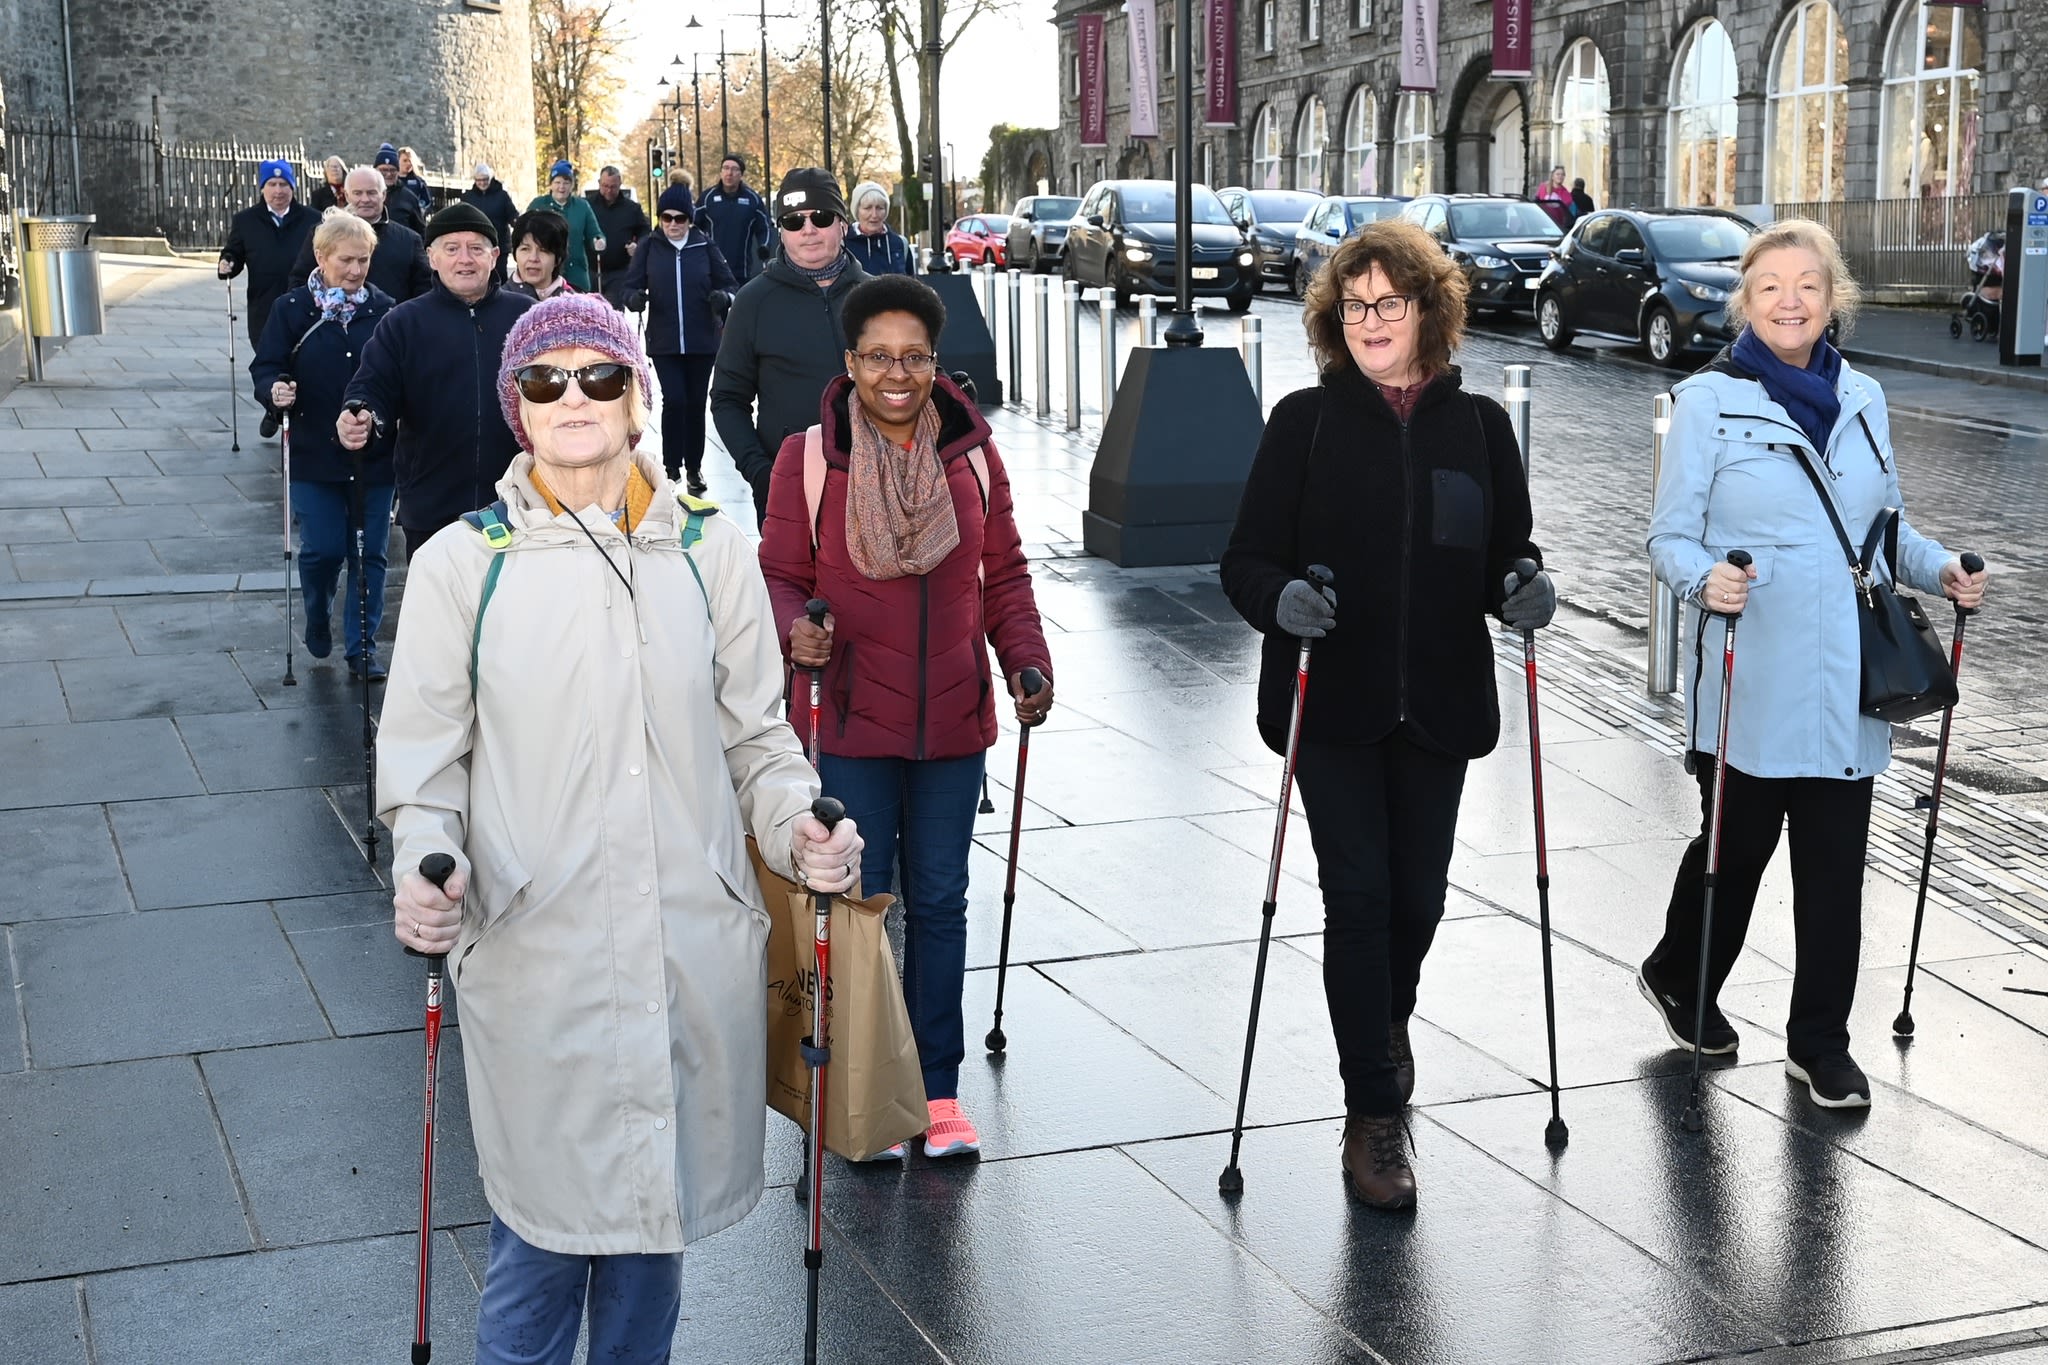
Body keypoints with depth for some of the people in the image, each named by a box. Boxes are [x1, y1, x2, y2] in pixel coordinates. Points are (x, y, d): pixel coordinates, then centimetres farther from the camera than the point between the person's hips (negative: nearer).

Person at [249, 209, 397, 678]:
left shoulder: (385, 310, -1)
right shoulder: (292, 310, -2)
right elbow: (265, 367, -1)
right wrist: (274, 388, -21)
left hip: (375, 456, 1)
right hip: (315, 455, -1)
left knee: (369, 553, 5)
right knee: (322, 550, 1)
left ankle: (361, 647, 17)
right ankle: (317, 618, 31)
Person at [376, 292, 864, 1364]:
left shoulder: (709, 551, 5)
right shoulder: (463, 562, 0)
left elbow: (757, 735, 9)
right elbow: (425, 758, 2)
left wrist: (797, 826, -9)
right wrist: (424, 867, -17)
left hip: (695, 953, 2)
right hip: (535, 957, -2)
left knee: (658, 1198, 15)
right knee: (542, 1221, 4)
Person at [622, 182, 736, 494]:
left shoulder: (705, 246, -2)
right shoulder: (649, 248, -1)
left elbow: (730, 284, 1)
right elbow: (628, 284, 1)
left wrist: (724, 296, -21)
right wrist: (634, 297, -22)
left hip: (702, 340, 1)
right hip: (664, 341, -1)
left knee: (696, 403, 8)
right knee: (674, 400, -9)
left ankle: (694, 468, 21)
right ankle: (671, 466, 7)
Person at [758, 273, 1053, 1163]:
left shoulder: (973, 455, 3)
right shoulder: (807, 458, -5)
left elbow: (1003, 576, 9)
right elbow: (780, 576, -2)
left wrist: (1028, 662, -4)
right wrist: (796, 631, -23)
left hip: (953, 722, 2)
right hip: (852, 722, -2)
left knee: (939, 900, 10)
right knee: (860, 904, 4)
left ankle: (938, 1087, 21)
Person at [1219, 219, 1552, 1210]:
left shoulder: (1477, 425, 8)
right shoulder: (1306, 422, 1)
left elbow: (1509, 551, 13)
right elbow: (1245, 560, -1)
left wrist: (1521, 589, -11)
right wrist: (1280, 598, -23)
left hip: (1438, 706, 2)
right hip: (1332, 703, -2)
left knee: (1418, 898, 8)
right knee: (1358, 895, -6)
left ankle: (1383, 1027, 41)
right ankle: (1374, 1116, 3)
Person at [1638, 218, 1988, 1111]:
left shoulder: (1862, 398, 11)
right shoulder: (1708, 399, -3)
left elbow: (1885, 525, 20)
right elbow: (1669, 535, -5)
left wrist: (1940, 569, 2)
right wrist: (1705, 578, -26)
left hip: (1845, 680, 4)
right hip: (1749, 683, -4)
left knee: (1835, 862, 5)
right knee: (1737, 844, 7)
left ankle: (1820, 1041, 18)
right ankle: (1678, 978, 34)